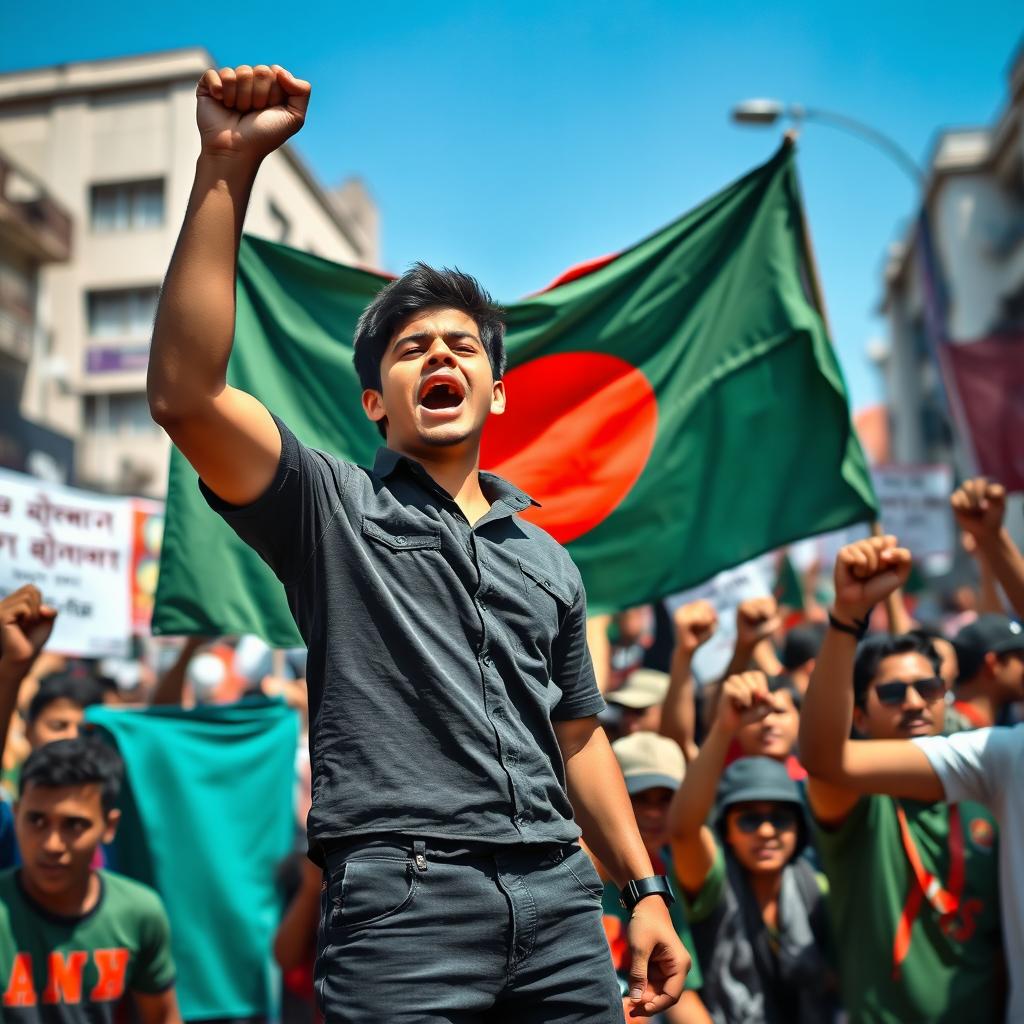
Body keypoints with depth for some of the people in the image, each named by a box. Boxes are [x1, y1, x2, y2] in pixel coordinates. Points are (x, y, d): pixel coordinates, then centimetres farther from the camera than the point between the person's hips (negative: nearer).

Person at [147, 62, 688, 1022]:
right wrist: (228, 165, -16)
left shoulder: (547, 561, 18)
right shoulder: (332, 506, 3)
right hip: (401, 904, -4)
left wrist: (647, 890, 14)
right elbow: (186, 393, -13)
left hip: (560, 903, 5)